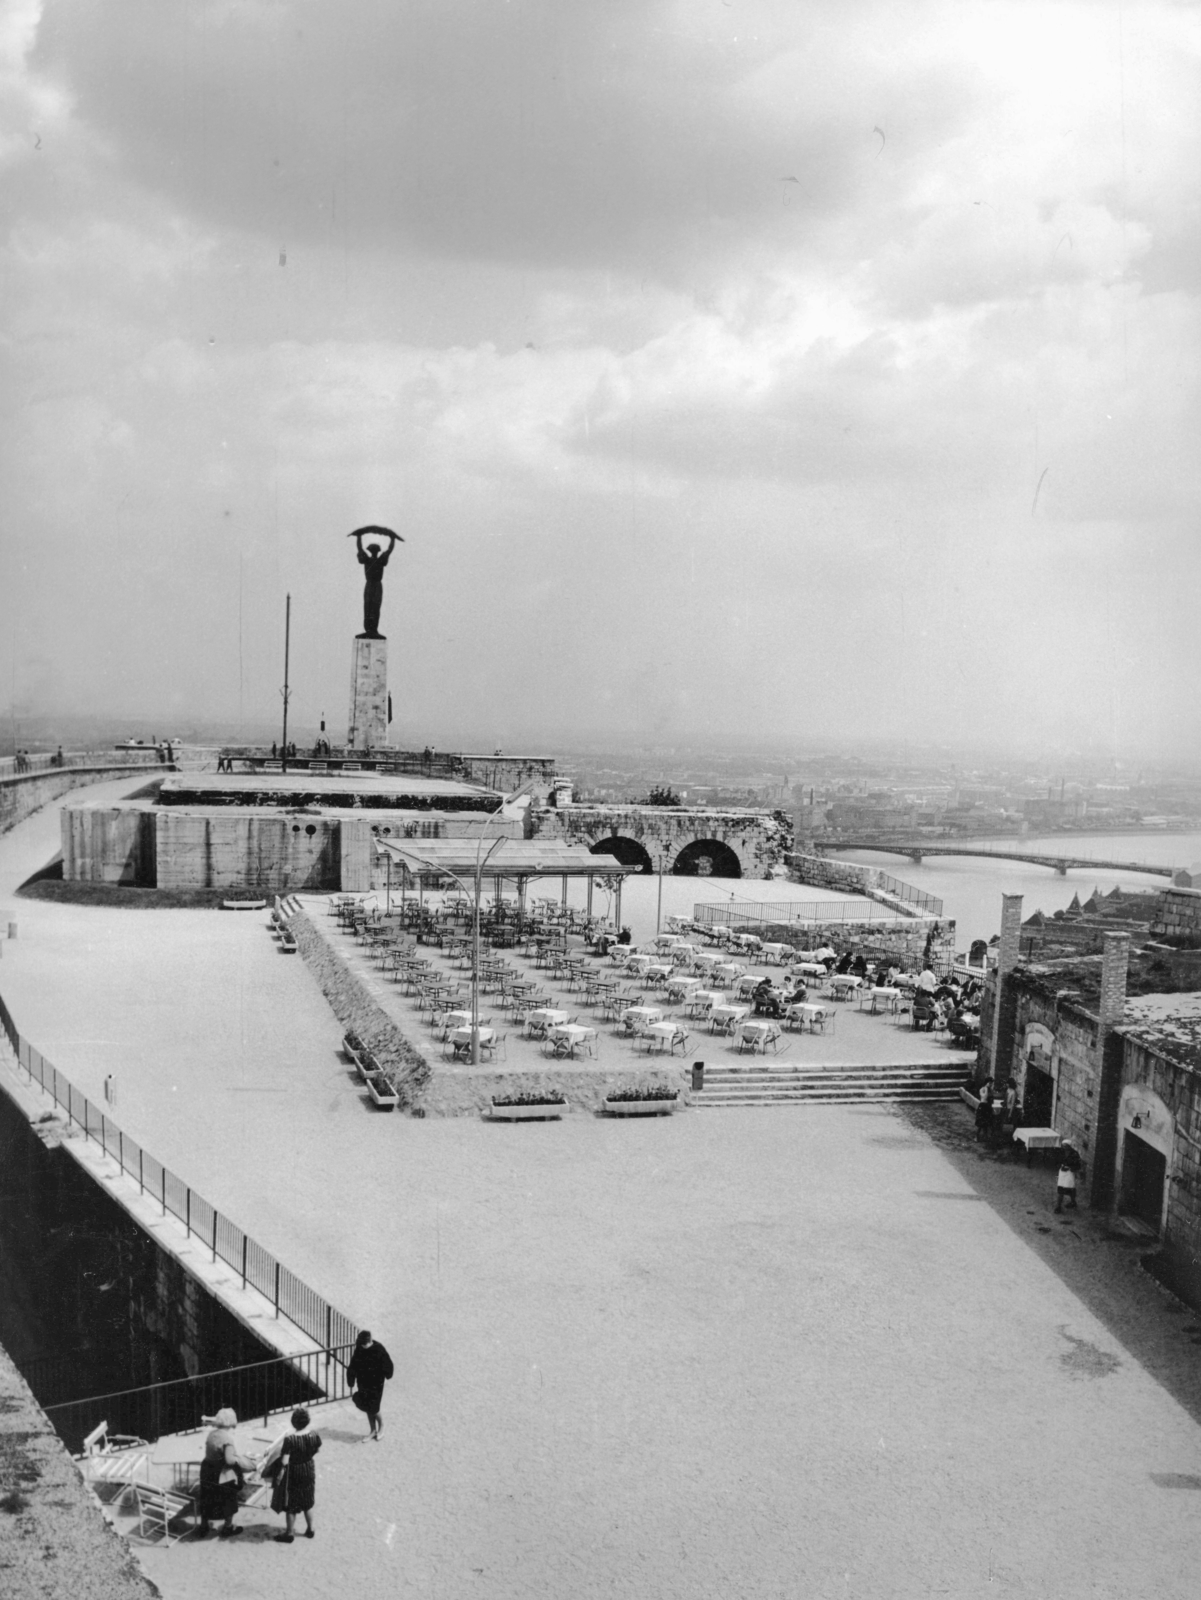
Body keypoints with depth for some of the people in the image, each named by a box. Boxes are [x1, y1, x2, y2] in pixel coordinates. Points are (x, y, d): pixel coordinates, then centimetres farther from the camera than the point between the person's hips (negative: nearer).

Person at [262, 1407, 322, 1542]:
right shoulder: (314, 1434, -15)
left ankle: (289, 1533, 28)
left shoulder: (289, 1439, -29)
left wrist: (280, 1475, -11)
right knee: (307, 1502, 23)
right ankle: (310, 1529, 36)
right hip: (309, 1469, 5)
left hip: (293, 1472, -5)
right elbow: (318, 1449, 2)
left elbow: (284, 1461, -26)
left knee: (291, 1505, 15)